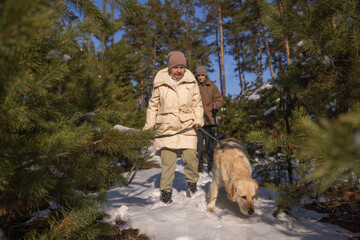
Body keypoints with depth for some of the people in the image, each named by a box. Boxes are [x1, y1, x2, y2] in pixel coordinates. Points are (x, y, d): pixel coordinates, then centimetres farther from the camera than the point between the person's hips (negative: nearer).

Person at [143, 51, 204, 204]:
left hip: (187, 127, 1)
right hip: (166, 127, 0)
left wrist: (198, 119, 1)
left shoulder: (190, 81, 7)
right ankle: (166, 190, 12)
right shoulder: (160, 83, 4)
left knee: (190, 157, -9)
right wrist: (149, 125, 8)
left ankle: (192, 183, 18)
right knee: (167, 160, -3)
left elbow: (197, 103, 14)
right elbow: (153, 105, 11)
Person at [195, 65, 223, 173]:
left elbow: (219, 99, 10)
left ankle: (211, 164, 14)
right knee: (198, 143, 0)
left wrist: (216, 105, -12)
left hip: (209, 120, 0)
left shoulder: (212, 86, 9)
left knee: (210, 143, 3)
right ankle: (199, 164, 11)